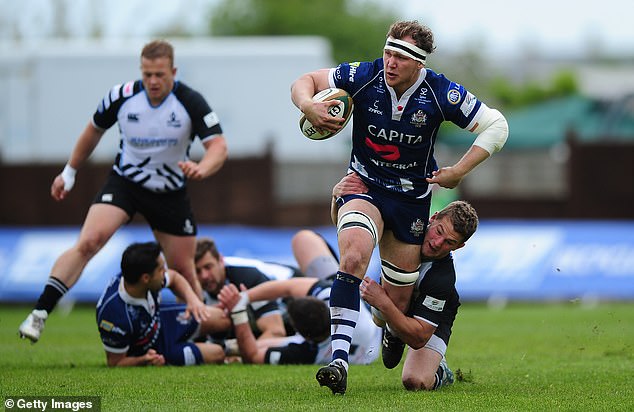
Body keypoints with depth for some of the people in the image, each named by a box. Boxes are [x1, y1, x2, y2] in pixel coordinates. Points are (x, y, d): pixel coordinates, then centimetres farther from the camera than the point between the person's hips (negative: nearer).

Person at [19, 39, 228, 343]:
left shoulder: (190, 102, -17)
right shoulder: (122, 96, -12)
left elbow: (219, 146, -21)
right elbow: (94, 130, 7)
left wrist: (201, 168, -44)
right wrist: (69, 172, 15)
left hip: (170, 191, 1)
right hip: (124, 181, -1)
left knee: (183, 270, 5)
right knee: (88, 241, -24)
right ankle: (39, 314, -27)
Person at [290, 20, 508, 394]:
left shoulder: (441, 93, -17)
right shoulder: (363, 76, -15)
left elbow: (496, 126, -8)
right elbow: (306, 80, -3)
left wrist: (458, 172, -12)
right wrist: (307, 105, -26)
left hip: (412, 198, 1)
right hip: (364, 187, -1)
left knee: (398, 302, 7)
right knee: (353, 257, -33)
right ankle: (340, 356, -36)